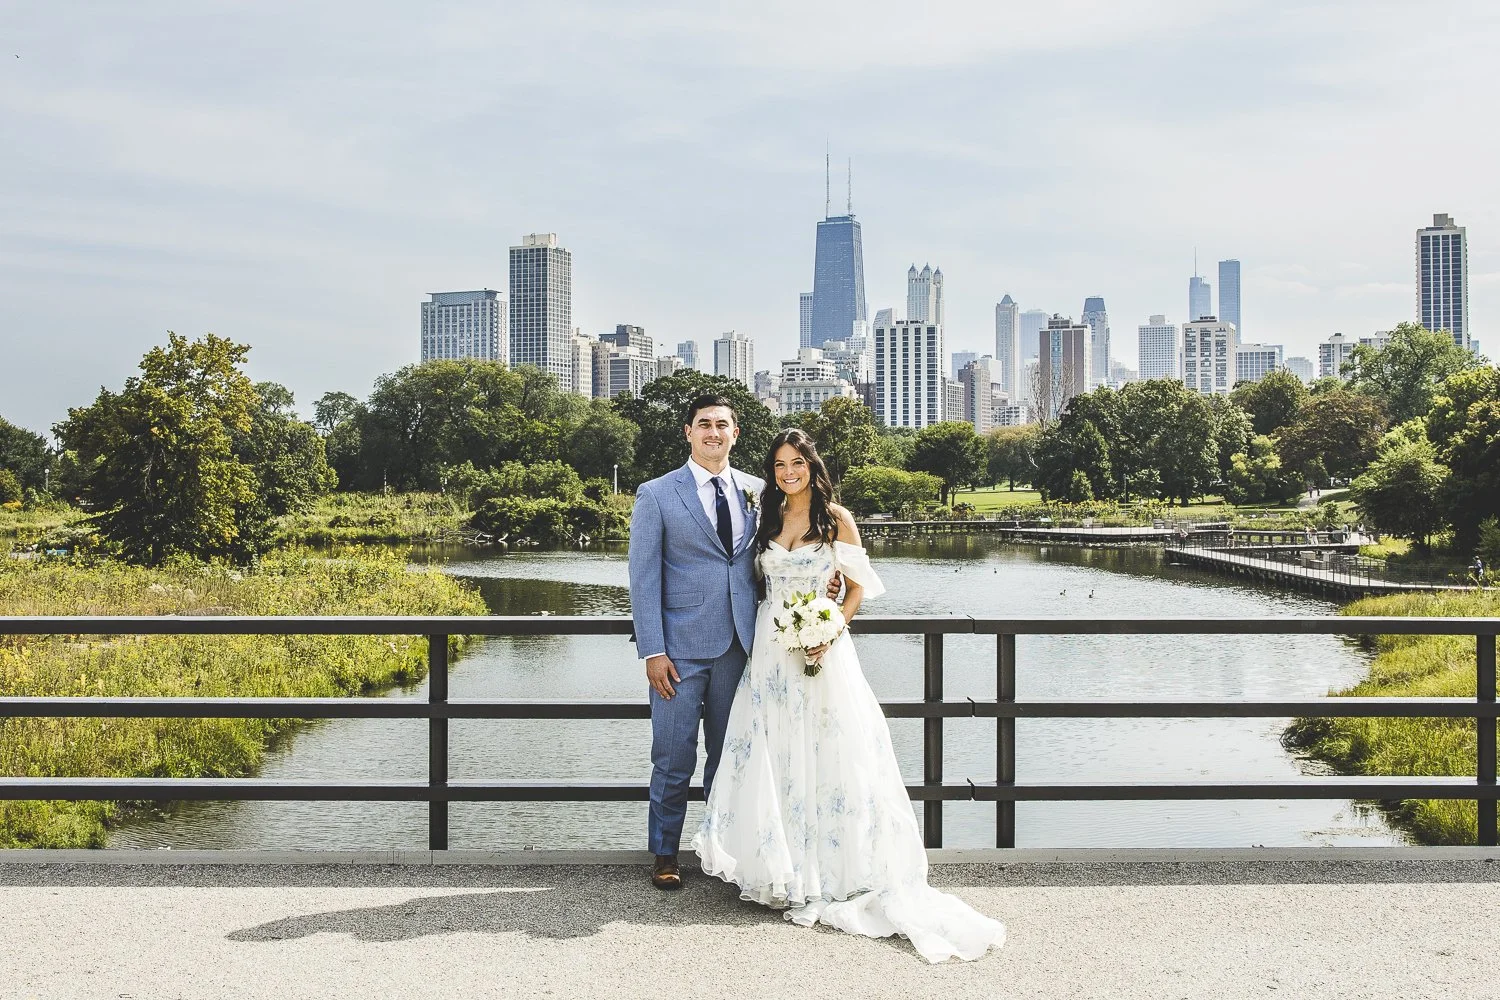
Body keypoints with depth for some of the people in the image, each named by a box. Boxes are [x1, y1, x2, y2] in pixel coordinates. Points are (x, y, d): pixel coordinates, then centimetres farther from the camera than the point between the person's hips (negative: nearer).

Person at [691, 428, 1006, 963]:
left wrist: (829, 632, -15)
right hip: (771, 650, 4)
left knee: (828, 755, -2)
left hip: (822, 648, -3)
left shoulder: (836, 518, -1)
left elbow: (858, 587, 0)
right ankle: (779, 868, 14)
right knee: (772, 759, 4)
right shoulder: (767, 518, 9)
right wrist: (757, 638, 4)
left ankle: (834, 873, 7)